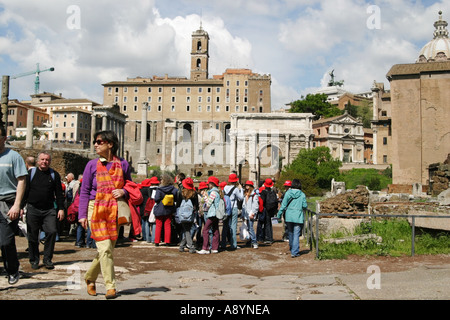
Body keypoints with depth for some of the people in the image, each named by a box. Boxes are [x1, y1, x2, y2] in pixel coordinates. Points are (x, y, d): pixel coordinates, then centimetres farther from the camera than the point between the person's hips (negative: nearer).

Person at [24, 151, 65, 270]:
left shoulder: (54, 174, 9)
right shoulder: (31, 173, 7)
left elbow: (59, 193, 9)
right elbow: (24, 191, 6)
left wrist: (61, 208, 2)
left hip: (49, 210, 0)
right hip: (32, 209, 0)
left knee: (52, 232, -11)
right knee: (32, 236, 4)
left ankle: (47, 259, 2)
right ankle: (34, 260, 18)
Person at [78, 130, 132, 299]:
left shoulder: (123, 164, 7)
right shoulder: (92, 165, 4)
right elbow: (84, 191, 5)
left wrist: (124, 192, -7)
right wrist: (82, 214, -2)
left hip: (114, 211, 2)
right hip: (96, 209, -2)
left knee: (108, 248, 8)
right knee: (105, 248, -11)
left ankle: (90, 278, 31)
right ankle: (110, 286, -2)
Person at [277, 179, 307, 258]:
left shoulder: (288, 193, -4)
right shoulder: (302, 195, -4)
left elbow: (283, 205, -4)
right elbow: (305, 206, -2)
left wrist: (279, 214, 3)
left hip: (289, 216, 1)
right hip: (298, 217, -1)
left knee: (290, 233, 17)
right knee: (296, 234, 0)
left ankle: (291, 248, 34)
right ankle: (294, 252, -3)